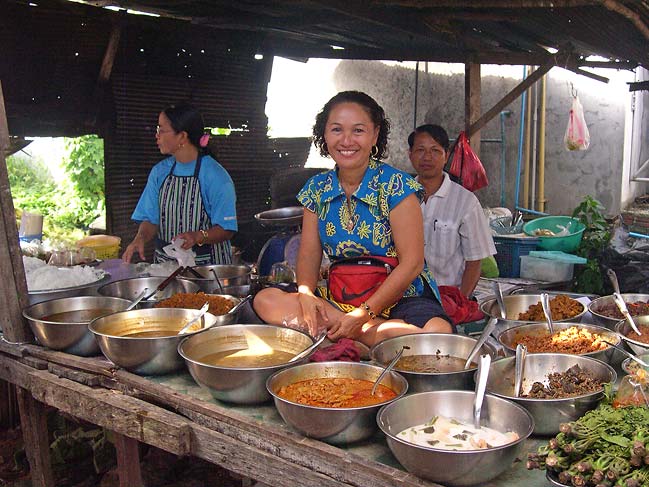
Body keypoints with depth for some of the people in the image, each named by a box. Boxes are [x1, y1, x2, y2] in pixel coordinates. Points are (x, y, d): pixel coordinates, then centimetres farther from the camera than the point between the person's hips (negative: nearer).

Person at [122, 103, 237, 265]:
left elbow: (226, 230, -8)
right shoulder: (159, 172, 11)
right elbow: (151, 218, 11)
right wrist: (140, 238, -9)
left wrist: (198, 236, -25)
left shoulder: (216, 175, -7)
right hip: (164, 262, 5)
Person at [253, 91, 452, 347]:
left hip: (400, 296, -5)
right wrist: (306, 294, -17)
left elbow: (412, 262, -13)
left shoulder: (396, 186, -9)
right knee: (265, 300, -18)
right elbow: (308, 254, 6)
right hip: (339, 298, 6)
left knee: (438, 333, -36)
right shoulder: (316, 188, 6)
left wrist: (363, 314, -19)